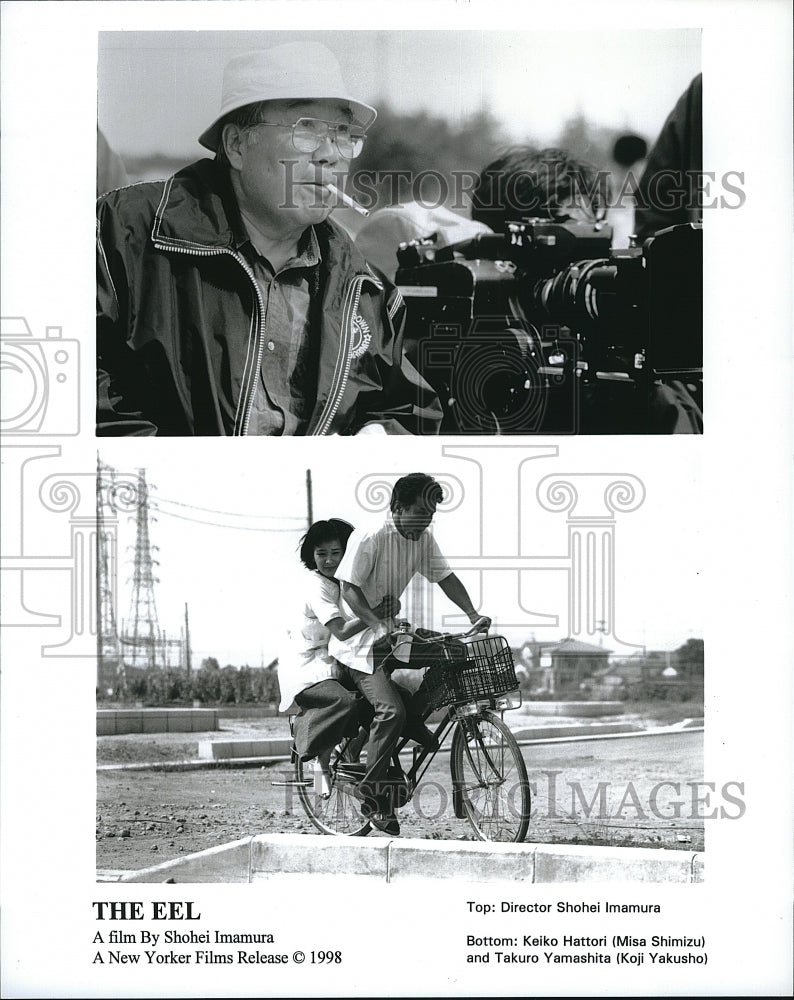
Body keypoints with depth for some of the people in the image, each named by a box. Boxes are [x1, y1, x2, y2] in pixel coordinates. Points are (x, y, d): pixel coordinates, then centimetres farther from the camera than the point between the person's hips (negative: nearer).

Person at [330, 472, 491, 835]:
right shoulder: (369, 538, -19)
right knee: (391, 710, -22)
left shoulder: (423, 539, 3)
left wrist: (473, 615, -8)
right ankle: (371, 789, -11)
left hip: (393, 633, 8)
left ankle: (412, 721, 7)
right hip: (359, 643, -8)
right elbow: (350, 589, -21)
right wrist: (380, 626, -33)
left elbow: (445, 577, 5)